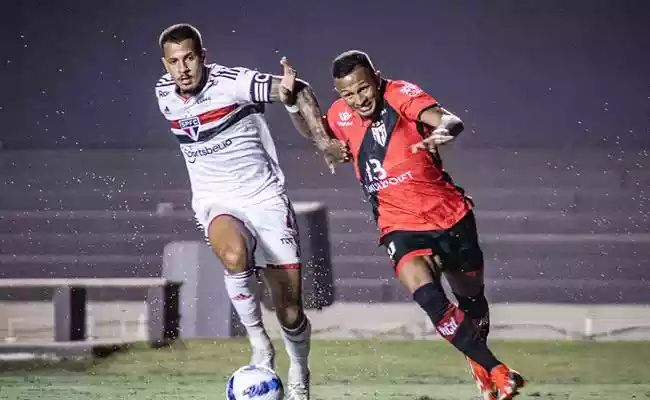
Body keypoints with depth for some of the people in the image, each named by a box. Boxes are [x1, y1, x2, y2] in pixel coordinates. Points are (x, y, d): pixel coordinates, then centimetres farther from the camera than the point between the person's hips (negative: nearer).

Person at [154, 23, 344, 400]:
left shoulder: (232, 82, -15)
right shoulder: (164, 94, 1)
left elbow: (299, 91, -11)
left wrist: (322, 140, -18)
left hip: (265, 198, -2)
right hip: (217, 202, 2)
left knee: (290, 311, -1)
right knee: (234, 254, -37)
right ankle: (258, 340, -18)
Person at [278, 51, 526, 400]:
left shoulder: (400, 94, -15)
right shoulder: (340, 116, -2)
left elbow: (452, 121, -34)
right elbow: (316, 132, 23)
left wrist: (443, 131, -57)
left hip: (450, 214, -1)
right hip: (400, 224, 1)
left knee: (471, 300, 16)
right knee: (427, 295, -27)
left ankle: (477, 360, 49)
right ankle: (496, 371, -22)